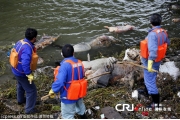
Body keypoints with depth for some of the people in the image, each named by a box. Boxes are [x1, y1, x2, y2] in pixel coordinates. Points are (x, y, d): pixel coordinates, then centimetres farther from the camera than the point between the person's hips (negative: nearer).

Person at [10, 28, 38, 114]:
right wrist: (29, 74, -29)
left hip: (16, 70, 9)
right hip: (22, 73, -9)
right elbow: (25, 63, -40)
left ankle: (20, 100, 58)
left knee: (21, 85, 34)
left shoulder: (20, 42, -7)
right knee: (31, 90, 6)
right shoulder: (27, 48, -33)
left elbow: (13, 53, 7)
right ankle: (29, 109, 18)